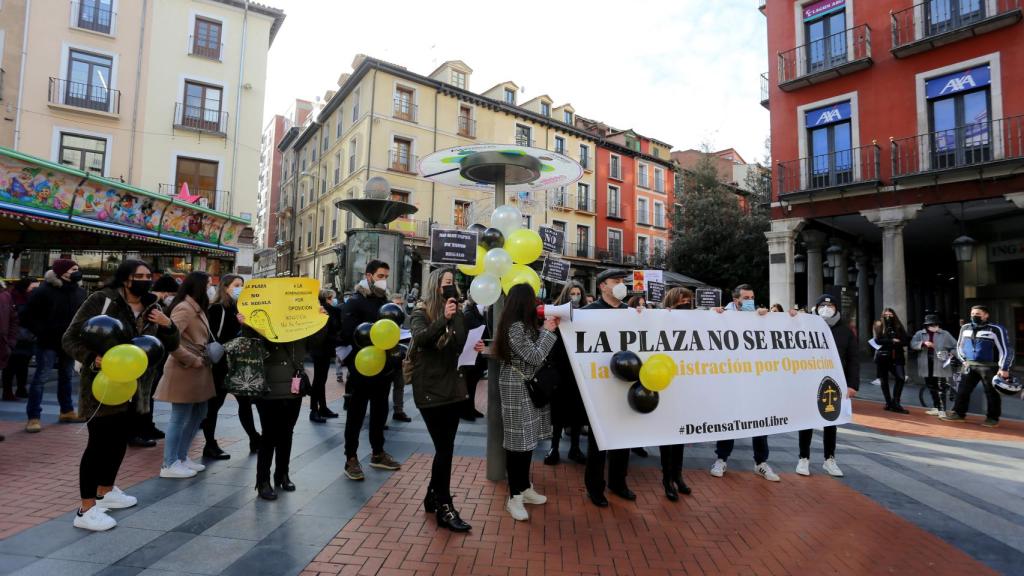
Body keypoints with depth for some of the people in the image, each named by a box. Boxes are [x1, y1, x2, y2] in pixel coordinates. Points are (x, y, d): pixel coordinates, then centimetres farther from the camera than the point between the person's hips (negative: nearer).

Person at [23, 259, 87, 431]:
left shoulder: (80, 291, 6)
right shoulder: (43, 291, -11)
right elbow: (29, 316, -7)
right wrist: (43, 332, -14)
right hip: (48, 343, -6)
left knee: (66, 377, 15)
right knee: (39, 377, -3)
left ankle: (67, 411, 26)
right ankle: (33, 417, 1)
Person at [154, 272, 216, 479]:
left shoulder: (196, 308, 14)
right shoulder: (183, 309, -17)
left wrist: (204, 359, 2)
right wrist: (193, 360, -19)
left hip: (199, 371, 10)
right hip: (185, 370, -10)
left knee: (198, 415, 16)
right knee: (180, 418, 1)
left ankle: (182, 457, 28)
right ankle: (169, 465, 13)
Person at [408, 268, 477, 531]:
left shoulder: (458, 315, 7)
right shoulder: (420, 312, -6)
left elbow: (460, 348, 10)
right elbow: (420, 338, -25)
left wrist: (475, 348, -8)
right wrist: (444, 319, -36)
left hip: (453, 386, 5)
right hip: (430, 388, -5)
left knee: (445, 447, 12)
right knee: (445, 448, -6)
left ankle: (433, 497, 29)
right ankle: (445, 508, 6)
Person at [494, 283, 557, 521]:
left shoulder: (524, 325, 11)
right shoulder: (514, 327, -20)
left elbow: (535, 348, 15)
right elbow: (535, 357, -20)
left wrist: (546, 328, 10)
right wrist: (548, 331, -10)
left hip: (529, 387, 10)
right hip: (517, 389, -9)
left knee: (529, 438, 14)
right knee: (518, 441, -2)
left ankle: (524, 488, 27)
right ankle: (514, 497, 8)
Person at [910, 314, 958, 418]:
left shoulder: (945, 334, 3)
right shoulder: (920, 334, 6)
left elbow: (955, 346, 7)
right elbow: (912, 344, -5)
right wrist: (923, 343, -20)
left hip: (940, 365, -3)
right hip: (927, 366, 3)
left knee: (941, 388, -9)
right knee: (932, 388, 14)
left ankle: (942, 410, -6)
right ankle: (936, 408, 27)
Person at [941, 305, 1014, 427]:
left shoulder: (996, 329, -7)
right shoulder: (965, 328, 10)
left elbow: (1005, 349, -9)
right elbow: (960, 345, 23)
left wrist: (1004, 368, -13)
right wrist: (963, 360, 14)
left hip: (989, 367, -5)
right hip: (970, 366, 5)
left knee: (991, 393, 3)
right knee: (963, 390, 4)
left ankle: (992, 418, 12)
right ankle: (959, 414, 11)